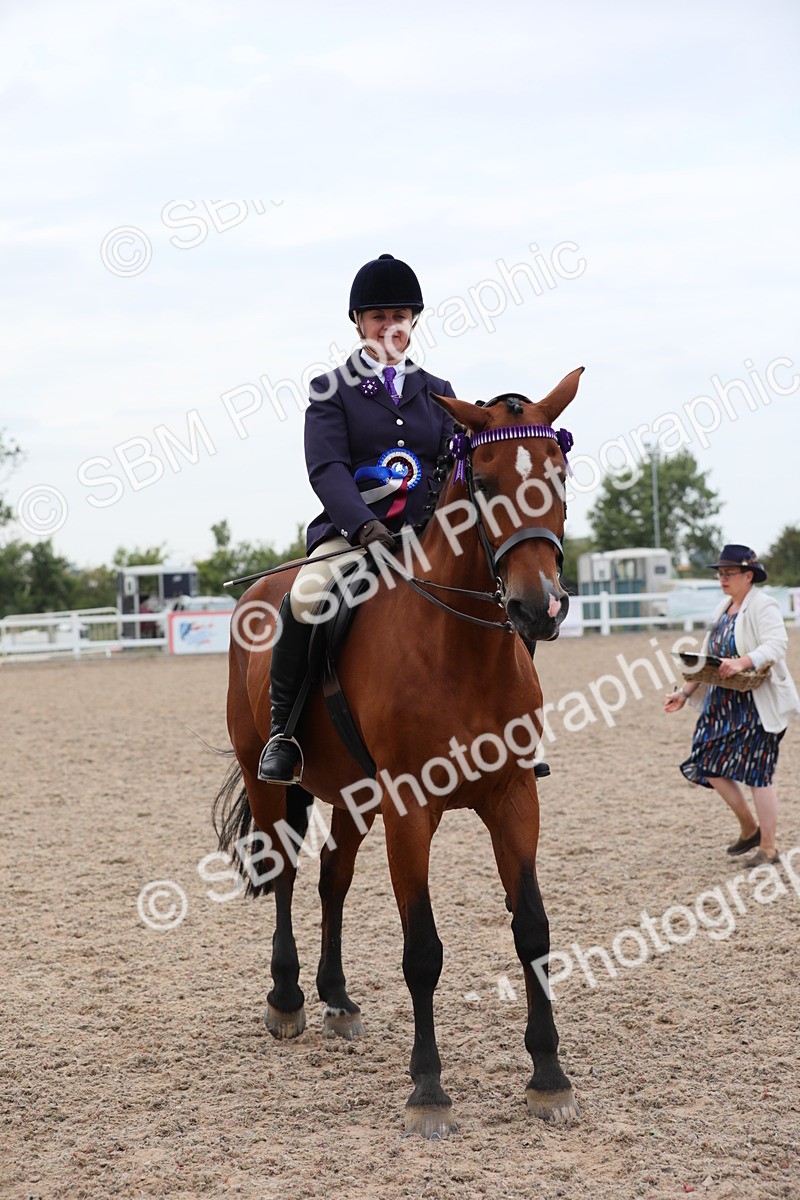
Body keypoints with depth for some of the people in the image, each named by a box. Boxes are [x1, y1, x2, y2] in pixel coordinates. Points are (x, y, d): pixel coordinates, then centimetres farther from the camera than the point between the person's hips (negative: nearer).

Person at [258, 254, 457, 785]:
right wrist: (364, 524, -25)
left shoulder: (438, 393, 19)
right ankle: (284, 727, -17)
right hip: (351, 534, -4)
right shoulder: (332, 391, 7)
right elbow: (328, 469, -7)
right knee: (306, 597, -35)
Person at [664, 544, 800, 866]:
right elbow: (707, 659, 18)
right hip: (724, 703, 8)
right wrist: (685, 693, 10)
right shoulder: (723, 609, 14)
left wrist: (742, 663, -43)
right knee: (709, 765, 3)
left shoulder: (763, 607, -12)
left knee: (755, 772, -6)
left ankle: (768, 847, 6)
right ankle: (749, 830, 21)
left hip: (758, 704, -8)